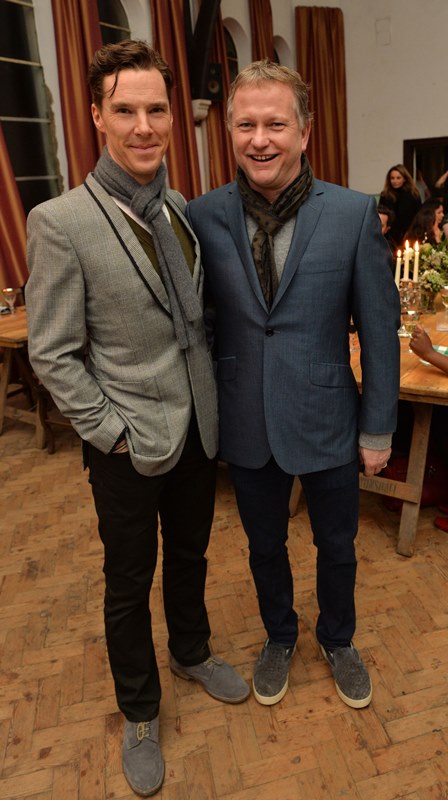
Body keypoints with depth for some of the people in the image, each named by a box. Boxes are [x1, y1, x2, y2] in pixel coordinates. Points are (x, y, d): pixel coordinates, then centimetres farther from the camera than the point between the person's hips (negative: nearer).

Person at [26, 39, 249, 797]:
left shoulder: (184, 211, 3)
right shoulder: (60, 223, -14)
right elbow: (52, 354, -13)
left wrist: (217, 397, 4)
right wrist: (111, 434, -14)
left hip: (198, 429, 5)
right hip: (129, 446, -5)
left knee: (189, 556, 24)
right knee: (129, 582, 15)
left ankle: (191, 652, 52)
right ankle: (139, 712, 41)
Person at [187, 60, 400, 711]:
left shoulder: (353, 214, -11)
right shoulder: (203, 216, -7)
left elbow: (379, 328, -6)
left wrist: (378, 430, -3)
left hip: (327, 421, -1)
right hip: (247, 426, 2)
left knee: (337, 546, 20)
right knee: (265, 544, 22)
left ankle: (337, 640, 51)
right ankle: (279, 636, 51)